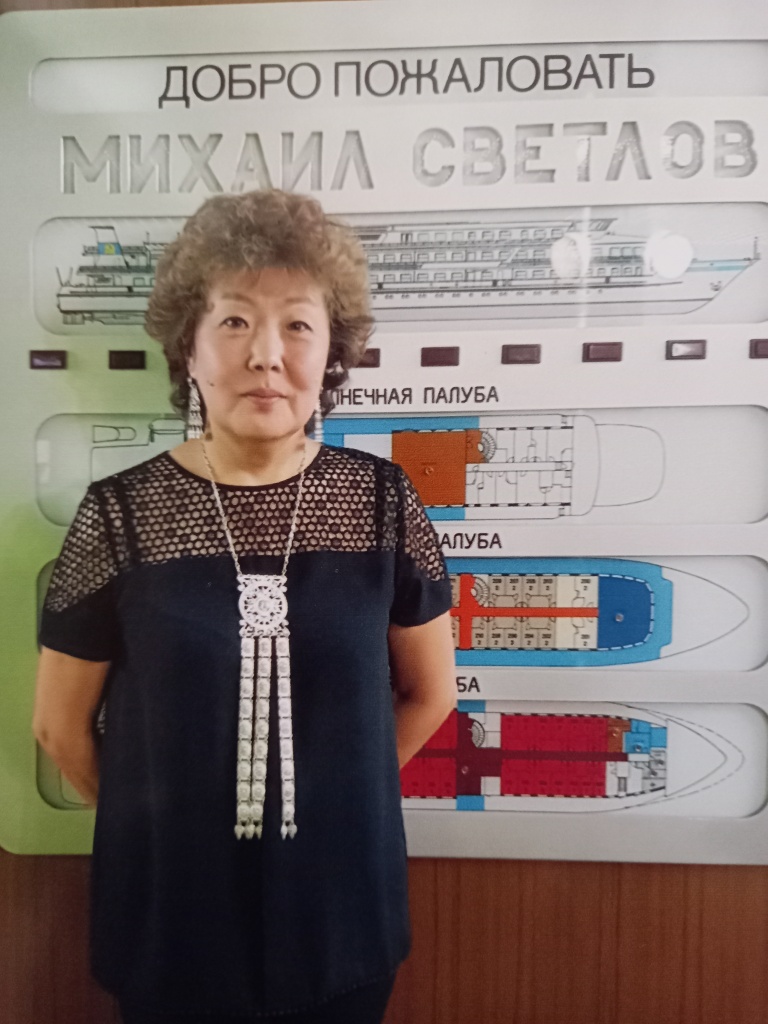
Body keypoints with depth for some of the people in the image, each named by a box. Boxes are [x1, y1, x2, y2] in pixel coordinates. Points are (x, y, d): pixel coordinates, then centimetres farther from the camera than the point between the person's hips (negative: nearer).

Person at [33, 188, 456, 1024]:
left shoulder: (380, 501, -11)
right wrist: (163, 820, 7)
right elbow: (60, 724, -2)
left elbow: (430, 693, 0)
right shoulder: (120, 514, -13)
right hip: (169, 909, 0)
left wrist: (328, 792, 4)